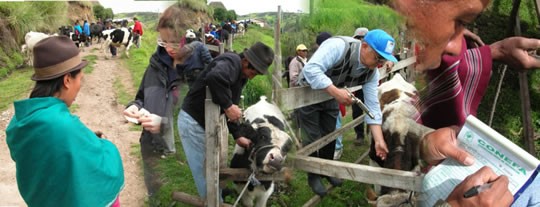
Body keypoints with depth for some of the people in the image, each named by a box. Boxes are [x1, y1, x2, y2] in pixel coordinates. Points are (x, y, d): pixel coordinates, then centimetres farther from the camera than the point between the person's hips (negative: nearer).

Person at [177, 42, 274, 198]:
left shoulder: (242, 76, 8)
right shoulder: (232, 62, -22)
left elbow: (233, 105, 13)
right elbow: (215, 77, -46)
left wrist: (237, 135, 10)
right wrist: (227, 106, -36)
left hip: (206, 124, 10)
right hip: (192, 121, -10)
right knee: (204, 173, -1)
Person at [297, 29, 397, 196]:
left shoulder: (372, 72, -15)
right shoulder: (338, 46, -35)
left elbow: (372, 105, -12)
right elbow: (311, 69, -42)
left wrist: (379, 140, -18)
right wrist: (336, 92, -47)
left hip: (331, 96, 6)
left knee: (329, 135, 14)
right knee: (313, 137, -3)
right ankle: (313, 176, 17)